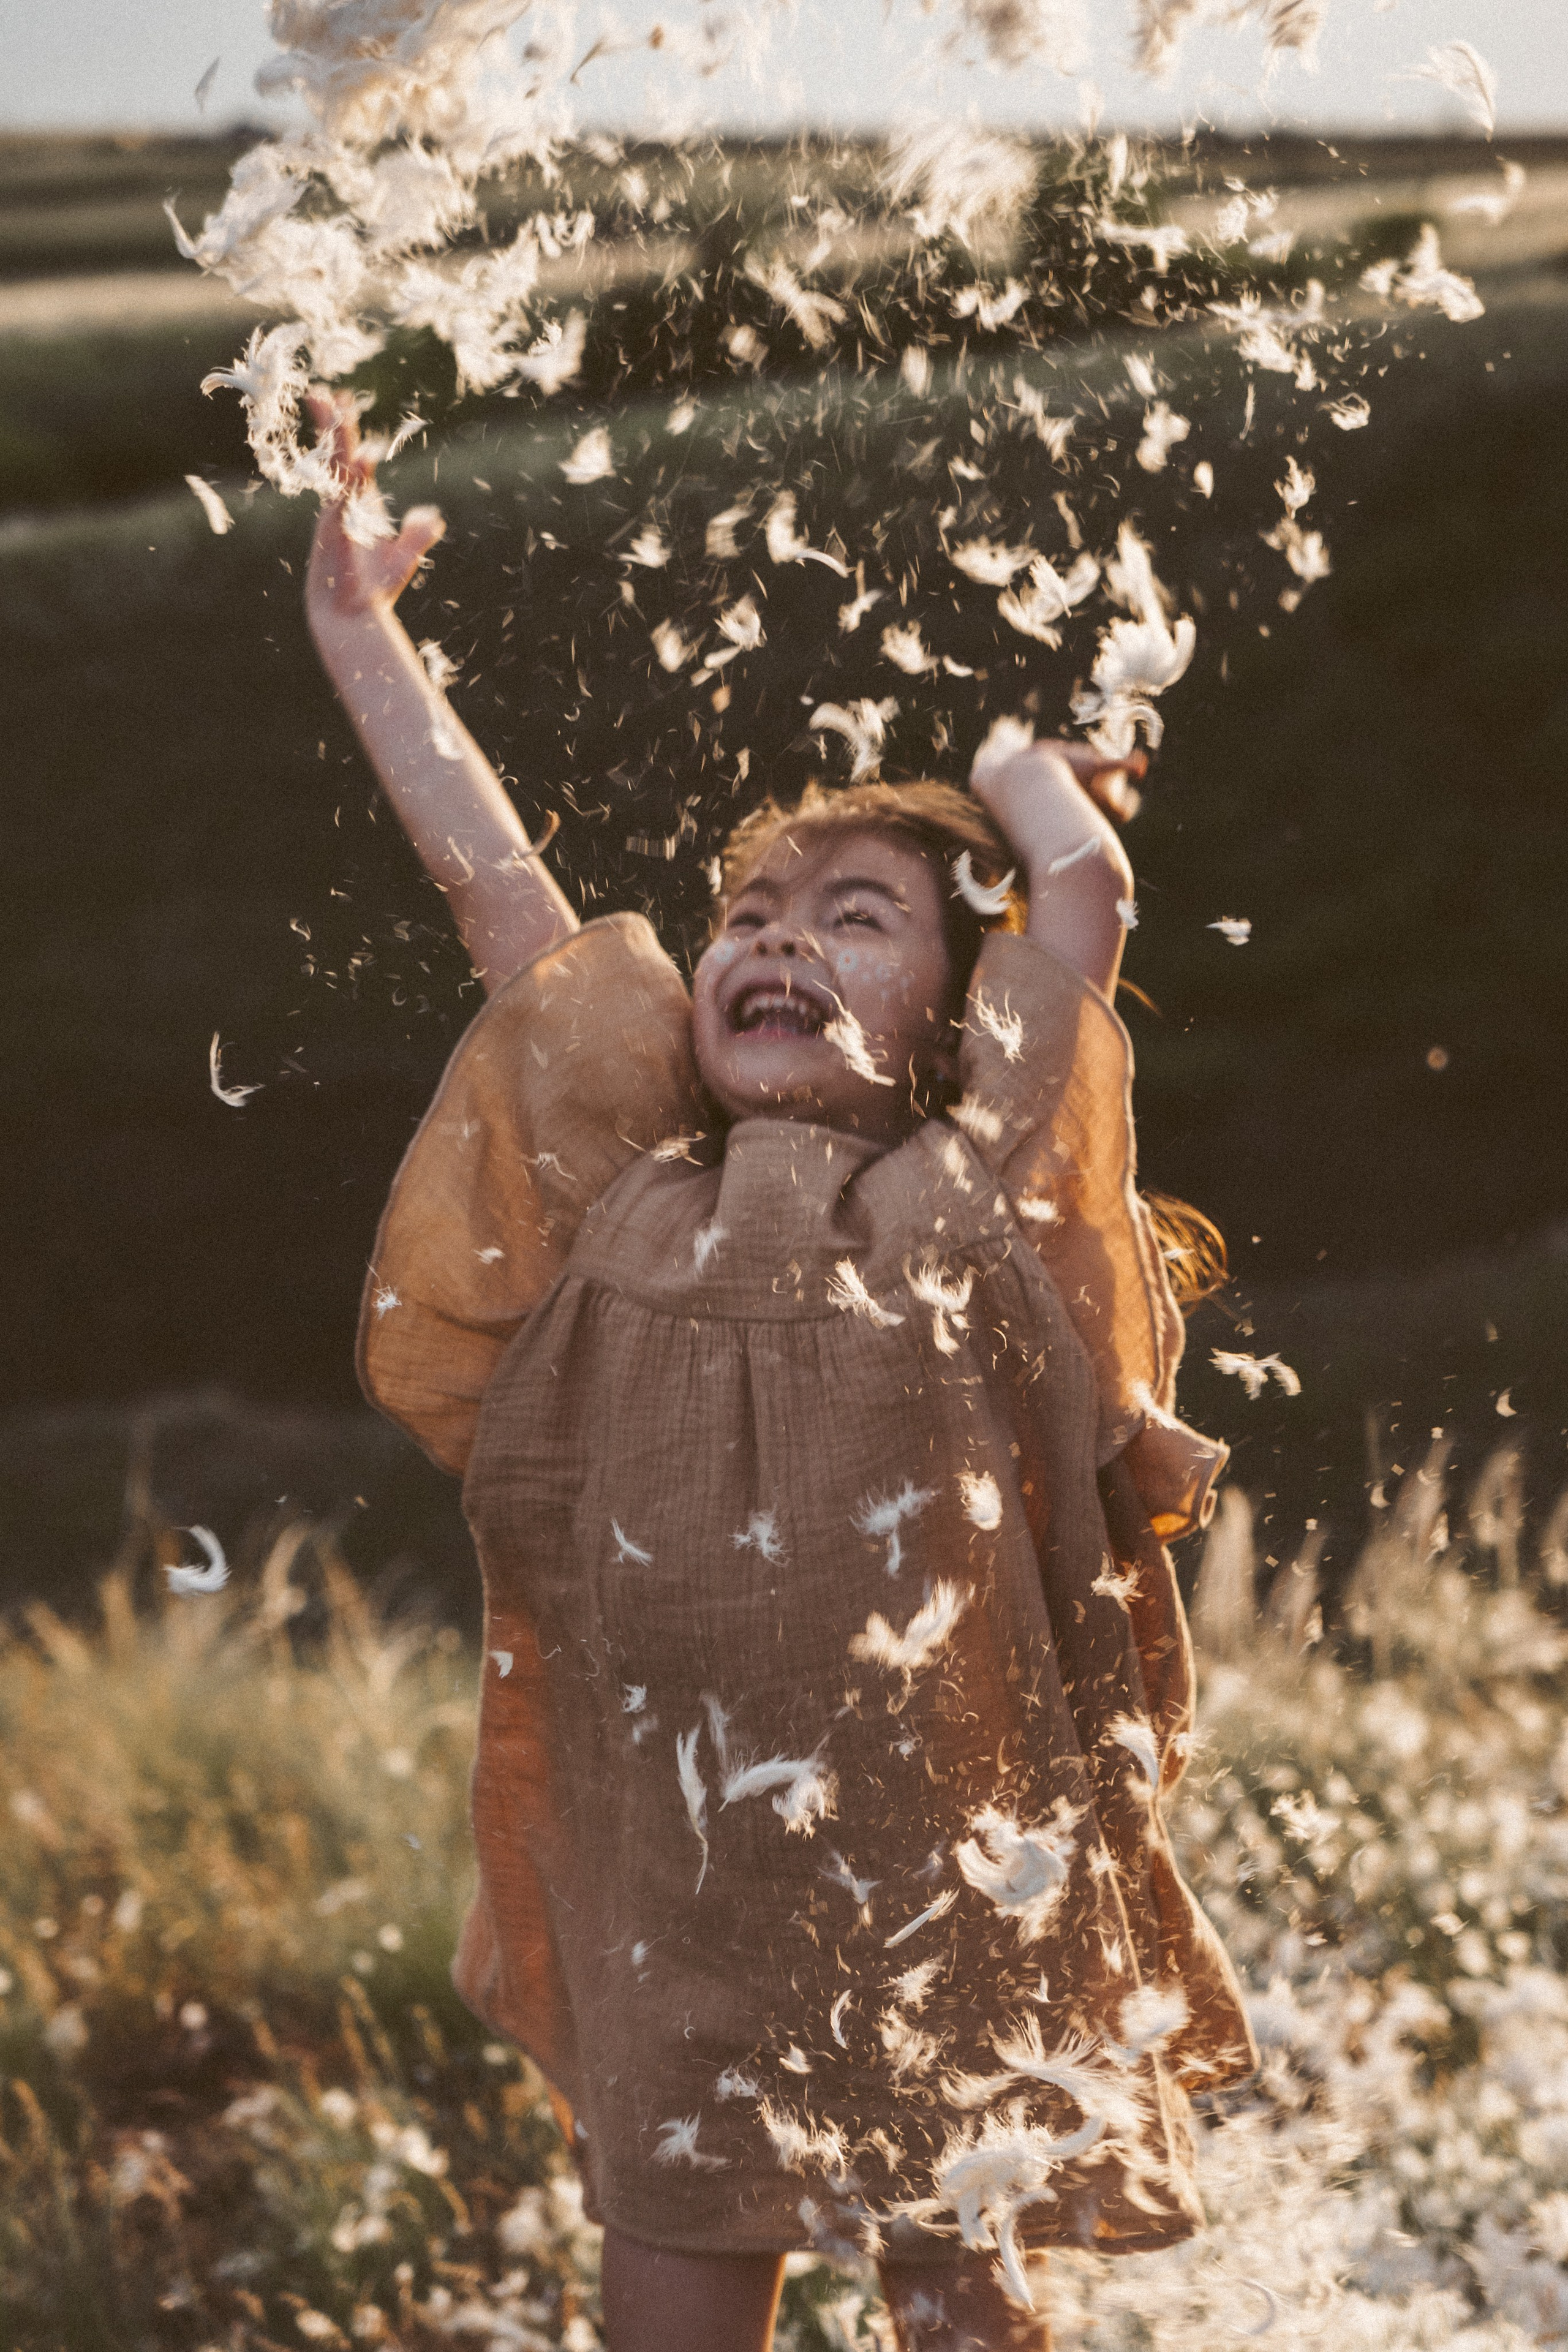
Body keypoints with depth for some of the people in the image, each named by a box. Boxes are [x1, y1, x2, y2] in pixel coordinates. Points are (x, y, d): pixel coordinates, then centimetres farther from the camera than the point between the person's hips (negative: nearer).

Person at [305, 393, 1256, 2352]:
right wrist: (358, 638, 14)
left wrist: (1022, 773, 14)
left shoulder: (967, 1200, -3)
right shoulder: (620, 1198, 4)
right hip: (676, 1912, 2)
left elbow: (1089, 895, -6)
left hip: (946, 1895, -2)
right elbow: (494, 883, 9)